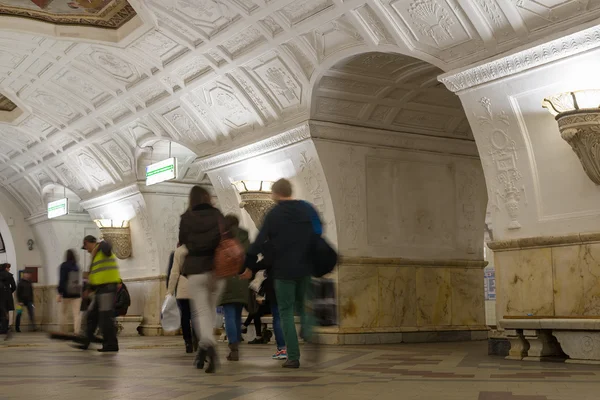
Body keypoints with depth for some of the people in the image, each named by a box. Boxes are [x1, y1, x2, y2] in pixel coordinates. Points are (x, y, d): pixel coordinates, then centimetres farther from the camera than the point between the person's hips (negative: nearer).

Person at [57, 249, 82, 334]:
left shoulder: (64, 266, -4)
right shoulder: (77, 266, 8)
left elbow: (62, 280, -11)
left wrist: (59, 292, -11)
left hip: (66, 293, -3)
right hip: (77, 292, 3)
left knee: (63, 313, 9)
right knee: (76, 314, -4)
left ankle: (63, 332, 9)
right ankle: (76, 332, -16)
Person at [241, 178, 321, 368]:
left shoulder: (273, 214, -5)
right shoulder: (307, 209, 6)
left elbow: (259, 242, -7)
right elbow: (318, 233, 10)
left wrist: (249, 266, 2)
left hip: (284, 271, -4)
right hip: (305, 268, 4)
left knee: (286, 312, 4)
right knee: (302, 305, 22)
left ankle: (293, 357, -1)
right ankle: (308, 330, -9)